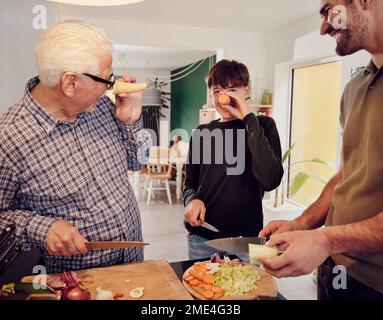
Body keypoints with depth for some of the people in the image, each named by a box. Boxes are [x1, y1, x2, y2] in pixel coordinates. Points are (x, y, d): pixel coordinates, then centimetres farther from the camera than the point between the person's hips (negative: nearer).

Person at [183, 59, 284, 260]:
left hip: (246, 236, -2)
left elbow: (270, 180, -21)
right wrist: (192, 199, -11)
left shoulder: (263, 126, -3)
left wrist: (248, 118, -20)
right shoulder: (201, 133, 5)